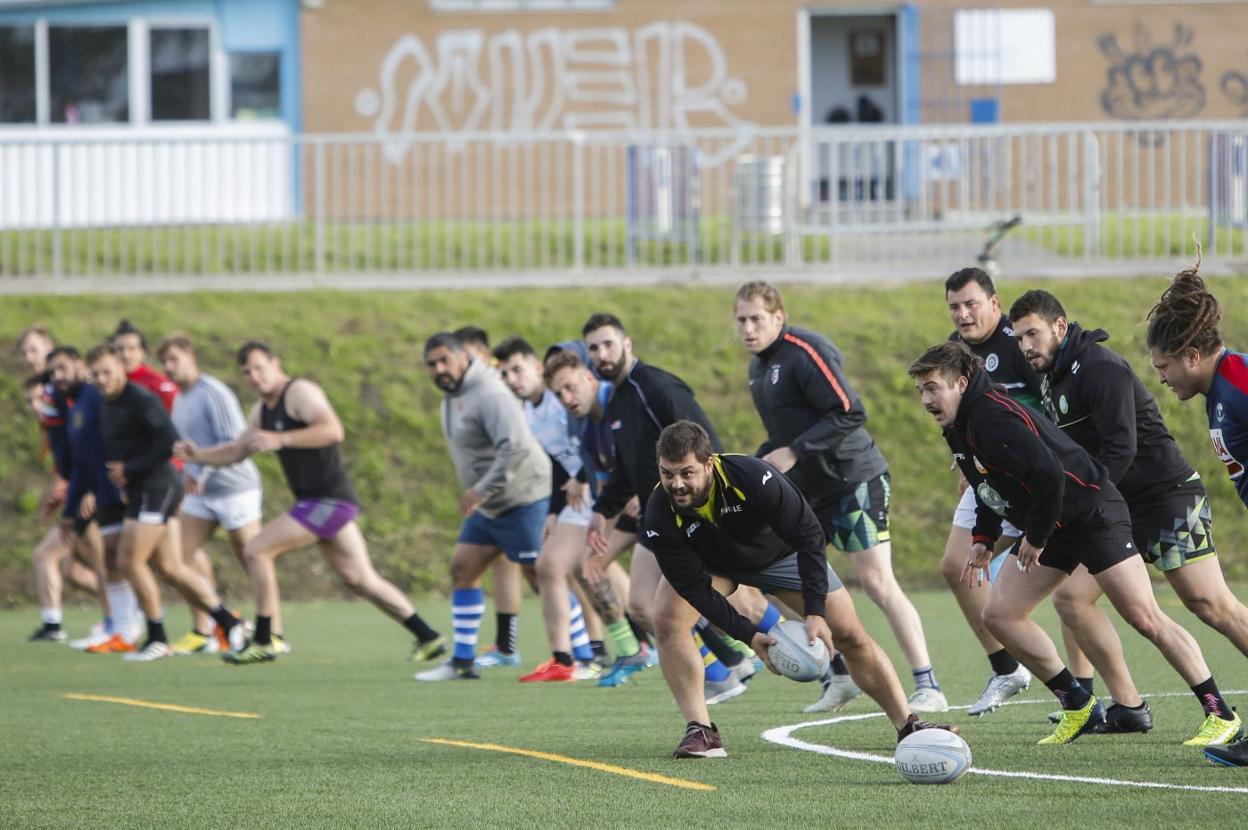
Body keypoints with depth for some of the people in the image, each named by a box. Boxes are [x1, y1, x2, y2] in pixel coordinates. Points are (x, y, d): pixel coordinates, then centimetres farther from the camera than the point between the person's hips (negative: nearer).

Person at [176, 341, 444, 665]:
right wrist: (197, 455, 9)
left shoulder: (300, 392, -11)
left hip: (329, 499, -10)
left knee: (256, 551, -9)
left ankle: (262, 643, -4)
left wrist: (281, 440, -31)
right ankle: (428, 638, 14)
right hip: (319, 502, 10)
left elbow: (333, 430, -27)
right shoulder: (263, 410, 18)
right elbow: (235, 452, 27)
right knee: (361, 580, 11)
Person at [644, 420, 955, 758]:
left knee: (850, 636, -5)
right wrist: (748, 634, -36)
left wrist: (815, 613, -33)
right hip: (710, 563, 1)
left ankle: (908, 725, 11)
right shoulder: (659, 517, -34)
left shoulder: (754, 477, -39)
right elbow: (694, 587, -28)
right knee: (667, 620, -26)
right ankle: (700, 731, -18)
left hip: (780, 551, -1)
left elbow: (810, 536, -30)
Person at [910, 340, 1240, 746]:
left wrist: (1036, 537, -22)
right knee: (999, 615, 3)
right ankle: (1078, 705, 12)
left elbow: (1048, 473, -33)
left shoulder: (992, 417, -24)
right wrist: (984, 537, 15)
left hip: (1092, 512, -10)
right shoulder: (959, 426, 7)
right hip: (1049, 526, 10)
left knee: (1145, 619, -11)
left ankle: (1221, 715, -5)